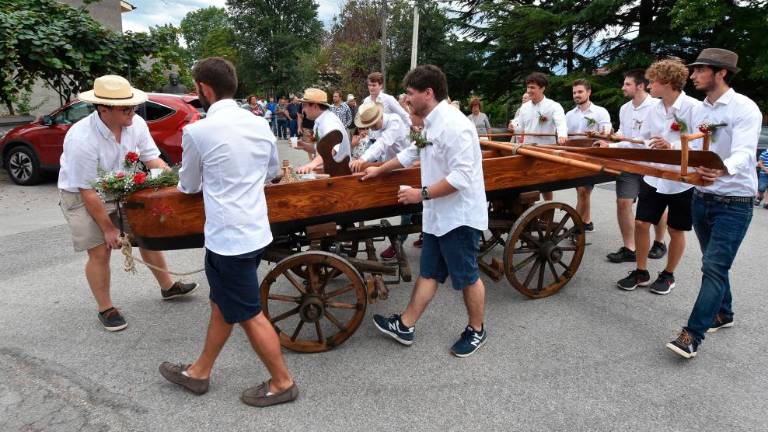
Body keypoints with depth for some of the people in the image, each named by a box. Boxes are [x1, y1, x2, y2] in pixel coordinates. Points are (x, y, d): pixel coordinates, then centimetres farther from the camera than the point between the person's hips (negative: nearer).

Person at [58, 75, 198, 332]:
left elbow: (153, 159, -8)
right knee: (100, 252, -6)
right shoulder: (81, 139, -31)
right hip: (81, 198, -6)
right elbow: (88, 192, -26)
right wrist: (108, 228, -20)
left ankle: (167, 287, 27)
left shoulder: (136, 124, -15)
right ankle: (105, 310, 15)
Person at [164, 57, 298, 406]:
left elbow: (189, 185, 3)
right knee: (222, 304, 20)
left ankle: (282, 382, 22)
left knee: (249, 315, 7)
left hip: (229, 237, -7)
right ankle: (200, 371, 38)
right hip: (255, 230, 7)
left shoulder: (197, 131, -14)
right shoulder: (260, 124, 3)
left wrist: (187, 184, 25)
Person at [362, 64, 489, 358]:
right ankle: (405, 326, 24)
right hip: (438, 217, 9)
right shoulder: (431, 124, 10)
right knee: (428, 273, 15)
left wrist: (422, 194, -22)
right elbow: (411, 153, 26)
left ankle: (476, 331, 26)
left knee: (467, 277, 7)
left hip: (459, 217, -9)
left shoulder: (453, 124, -22)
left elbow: (462, 176, -28)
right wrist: (379, 170, 32)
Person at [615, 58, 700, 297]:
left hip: (681, 182, -5)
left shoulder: (693, 108, -16)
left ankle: (668, 275, 28)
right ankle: (641, 272, 21)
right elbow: (642, 141, 10)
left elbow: (702, 146, -20)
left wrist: (671, 147, -32)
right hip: (654, 178, 5)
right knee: (641, 224, 5)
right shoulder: (654, 110, 4)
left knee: (675, 230, 10)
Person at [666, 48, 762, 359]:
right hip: (702, 197, 8)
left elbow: (744, 152, -30)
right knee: (713, 264, 18)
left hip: (734, 202, -8)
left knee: (714, 268, -10)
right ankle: (723, 314, 37)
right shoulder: (700, 109, 8)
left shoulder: (744, 108, -15)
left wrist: (722, 170, -50)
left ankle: (692, 335, -9)